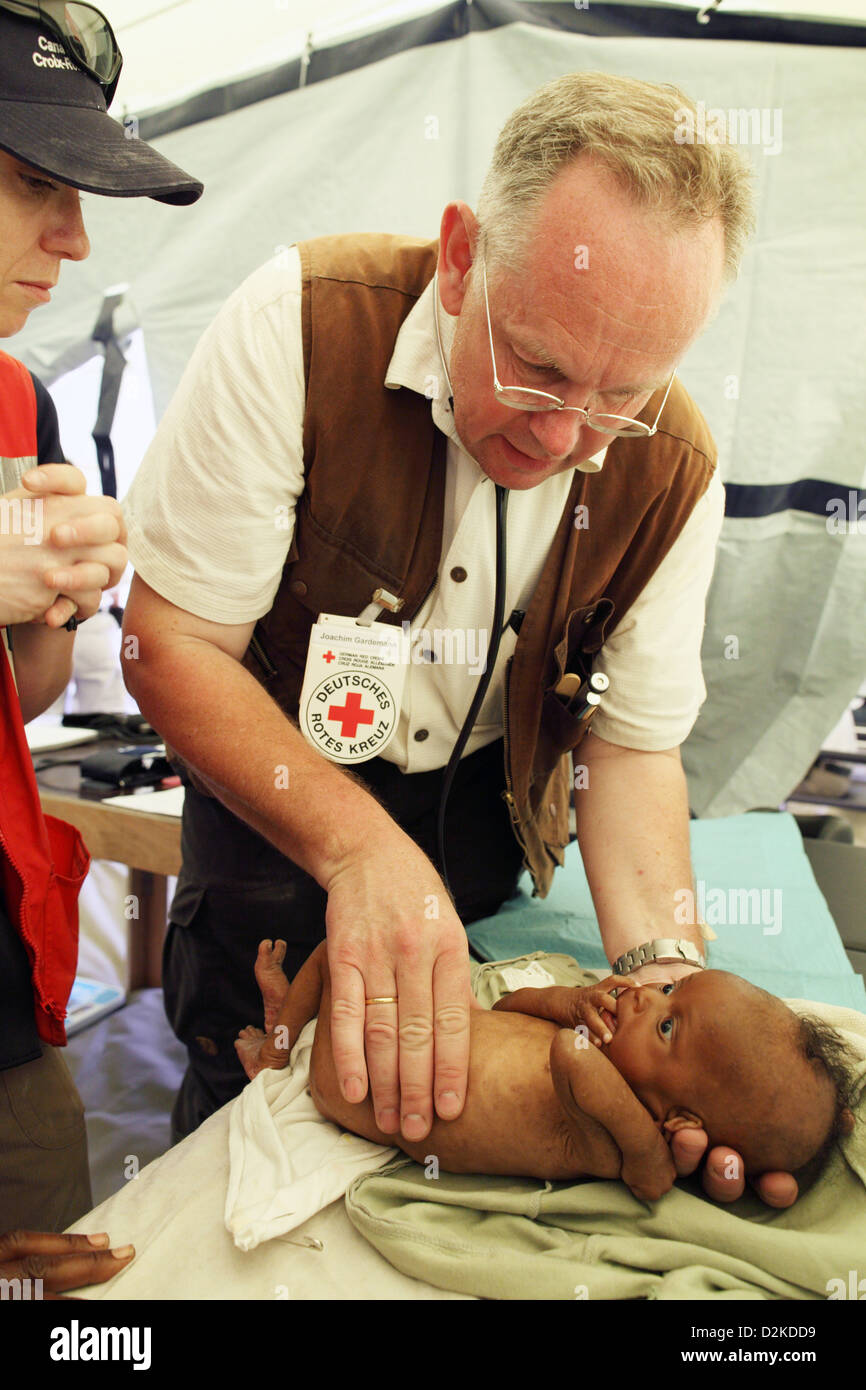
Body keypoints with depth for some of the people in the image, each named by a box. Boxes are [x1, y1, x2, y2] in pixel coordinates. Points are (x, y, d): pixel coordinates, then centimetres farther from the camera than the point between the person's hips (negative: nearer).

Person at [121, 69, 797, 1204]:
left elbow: (633, 744, -11)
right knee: (244, 1105, 7)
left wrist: (666, 971, -30)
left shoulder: (672, 471, -18)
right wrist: (362, 847, -39)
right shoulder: (300, 327, -28)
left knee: (461, 1104, 16)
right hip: (277, 793, -2)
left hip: (485, 805, 3)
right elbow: (171, 647, -25)